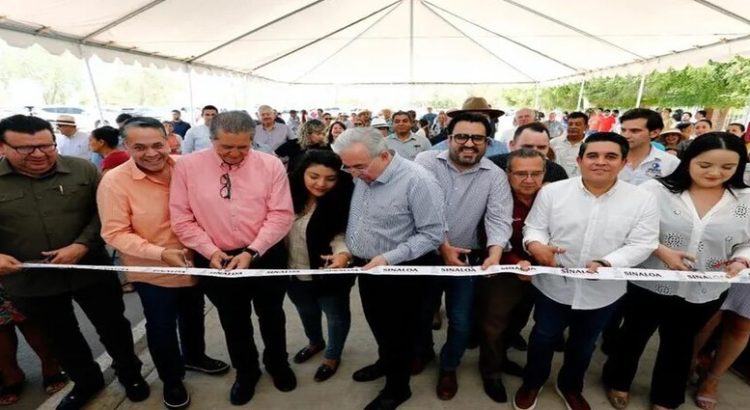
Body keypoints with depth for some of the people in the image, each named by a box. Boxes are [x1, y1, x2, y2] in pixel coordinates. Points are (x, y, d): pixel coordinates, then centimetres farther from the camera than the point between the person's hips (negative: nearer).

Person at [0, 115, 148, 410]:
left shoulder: (83, 170, -6)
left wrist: (82, 245, -19)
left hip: (91, 272, -1)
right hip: (29, 282, 2)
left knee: (113, 327, 12)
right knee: (60, 338, 20)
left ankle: (130, 375, 36)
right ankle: (86, 382, 43)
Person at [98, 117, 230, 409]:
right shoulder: (114, 181, -19)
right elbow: (115, 233, -17)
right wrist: (160, 253, -28)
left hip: (193, 263, 4)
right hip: (152, 272, -3)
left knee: (193, 317, 24)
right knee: (161, 327, 15)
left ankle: (194, 356, 53)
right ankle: (171, 380, 41)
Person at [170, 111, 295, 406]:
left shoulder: (271, 165, -12)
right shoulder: (187, 166, -8)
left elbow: (281, 215, -13)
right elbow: (181, 218, -5)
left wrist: (252, 252, -20)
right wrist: (210, 251, -14)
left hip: (265, 257, 0)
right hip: (215, 260, 1)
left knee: (271, 315, 20)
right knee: (233, 321, 20)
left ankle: (277, 363, 49)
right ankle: (246, 371, 48)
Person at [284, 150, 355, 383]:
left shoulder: (342, 200, -23)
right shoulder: (290, 192, -11)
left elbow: (343, 233, -21)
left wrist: (343, 253, -42)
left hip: (328, 274, -5)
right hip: (295, 273, 5)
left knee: (336, 315, 19)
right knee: (306, 312, 29)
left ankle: (333, 355, 46)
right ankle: (315, 342, 59)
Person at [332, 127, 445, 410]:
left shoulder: (417, 181, -24)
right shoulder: (361, 175, -2)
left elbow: (433, 235, -23)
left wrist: (388, 258, -27)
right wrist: (345, 249, 0)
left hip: (399, 274, -6)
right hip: (365, 268, 7)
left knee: (398, 332, 14)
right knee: (378, 324, 26)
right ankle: (385, 362, 53)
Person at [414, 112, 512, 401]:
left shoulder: (495, 176, -6)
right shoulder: (426, 161, -12)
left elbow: (499, 219, -14)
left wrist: (494, 254, -31)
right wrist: (442, 247, -20)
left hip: (467, 258, 1)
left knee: (461, 321, 12)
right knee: (422, 311, 19)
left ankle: (449, 367, 41)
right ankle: (423, 350, 50)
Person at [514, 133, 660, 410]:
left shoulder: (642, 200, -6)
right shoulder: (552, 192, -7)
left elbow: (642, 244, -8)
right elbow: (534, 227, -4)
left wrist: (606, 263, -23)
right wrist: (535, 245, -27)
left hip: (602, 292, 2)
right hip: (554, 285, -1)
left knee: (583, 345, 22)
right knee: (543, 338, 16)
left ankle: (570, 387, 48)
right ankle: (532, 382, 41)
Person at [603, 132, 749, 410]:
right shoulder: (656, 189, -14)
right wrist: (661, 251, -24)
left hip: (704, 292, 4)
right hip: (648, 284, -3)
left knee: (680, 343, 23)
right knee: (634, 335, 17)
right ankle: (618, 381, 41)